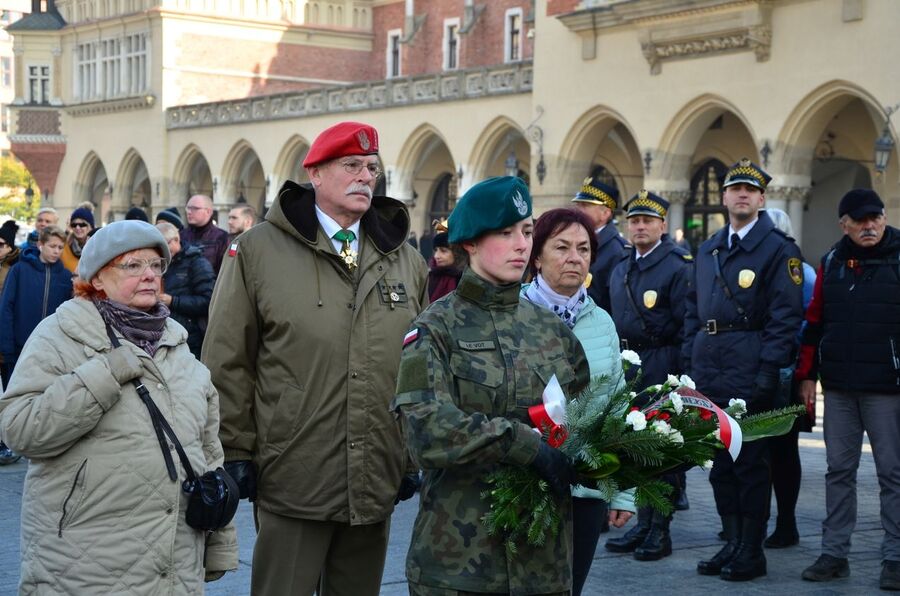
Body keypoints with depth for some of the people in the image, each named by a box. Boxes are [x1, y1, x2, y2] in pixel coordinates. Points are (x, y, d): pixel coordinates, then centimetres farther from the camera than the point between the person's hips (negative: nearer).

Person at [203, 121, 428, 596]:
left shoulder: (405, 260, 11)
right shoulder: (259, 249, -1)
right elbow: (226, 362, -1)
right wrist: (235, 451, -3)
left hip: (377, 481, 4)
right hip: (292, 480, -4)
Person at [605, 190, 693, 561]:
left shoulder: (678, 266, -6)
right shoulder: (619, 271, 16)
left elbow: (686, 323, -11)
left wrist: (681, 373, -15)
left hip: (662, 367, -7)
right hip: (628, 365, 7)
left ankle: (661, 531, 6)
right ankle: (642, 526, 19)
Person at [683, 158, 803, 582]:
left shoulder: (778, 249, -4)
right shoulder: (708, 250, 16)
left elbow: (786, 314, -9)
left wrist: (769, 369, -16)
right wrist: (690, 364, 12)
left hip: (749, 374, -6)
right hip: (709, 372, 7)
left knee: (750, 462, -1)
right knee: (720, 462, 11)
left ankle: (752, 551, 8)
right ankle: (732, 544, 21)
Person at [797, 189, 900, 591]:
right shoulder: (832, 263, 10)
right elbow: (815, 321, 13)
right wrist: (806, 375, 8)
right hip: (839, 387, 4)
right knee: (839, 471, 9)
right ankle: (834, 553, 15)